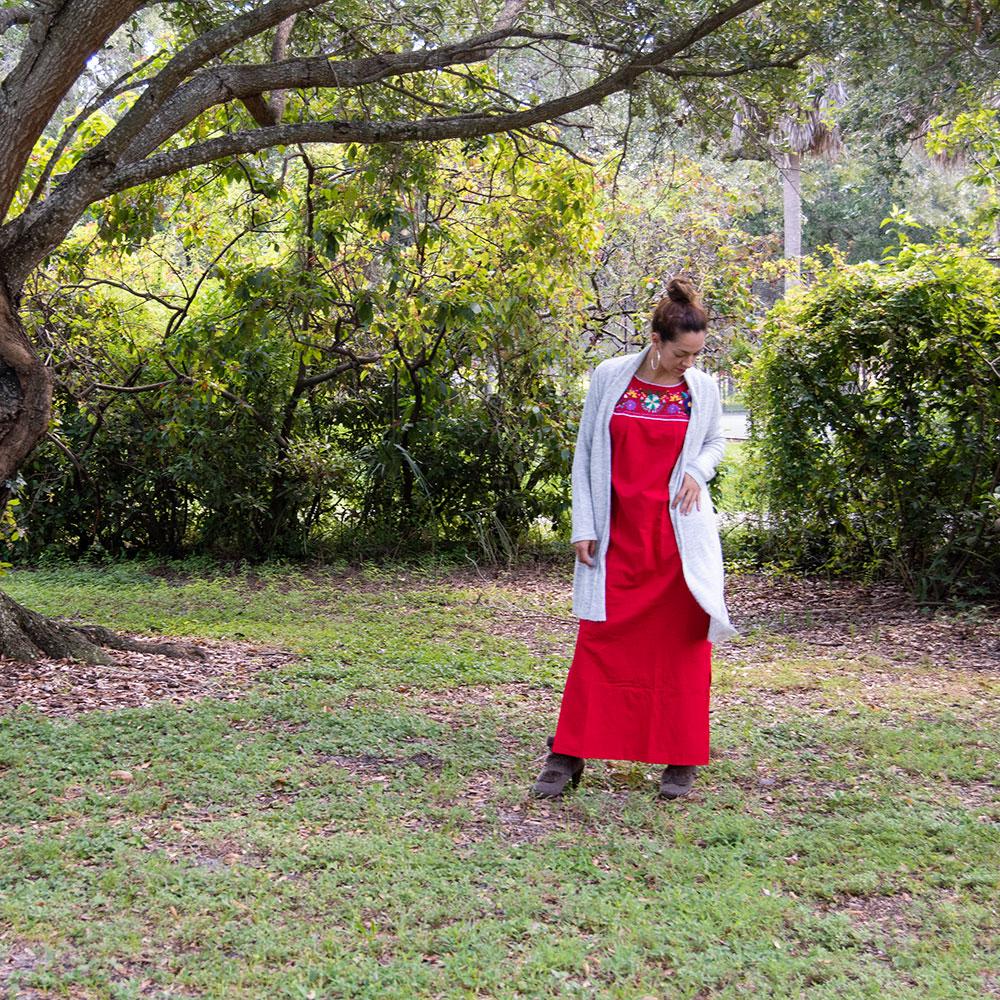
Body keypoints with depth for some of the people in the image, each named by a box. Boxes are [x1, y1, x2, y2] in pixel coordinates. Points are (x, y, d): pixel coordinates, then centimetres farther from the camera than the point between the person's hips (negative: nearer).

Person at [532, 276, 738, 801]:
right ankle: (568, 756, 10)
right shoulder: (610, 377, -2)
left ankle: (680, 759, 16)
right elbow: (585, 453, 3)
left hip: (678, 532, 1)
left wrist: (698, 469, -5)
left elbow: (716, 441, 18)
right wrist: (583, 525, -2)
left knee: (681, 641, 4)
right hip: (618, 533, -1)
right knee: (599, 639, 1)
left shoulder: (702, 388, 2)